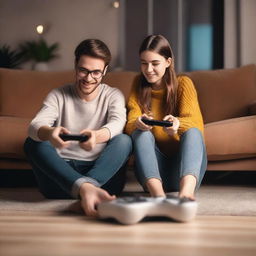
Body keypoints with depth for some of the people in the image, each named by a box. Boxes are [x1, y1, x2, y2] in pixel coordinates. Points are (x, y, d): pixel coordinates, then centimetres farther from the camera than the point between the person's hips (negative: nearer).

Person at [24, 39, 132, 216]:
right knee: (33, 143, -23)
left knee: (124, 141, -22)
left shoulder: (113, 95, 6)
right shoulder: (58, 96, 5)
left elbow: (117, 123, -18)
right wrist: (50, 133, -42)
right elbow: (35, 126, -15)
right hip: (62, 172, 1)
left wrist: (96, 135, -44)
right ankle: (85, 188, -45)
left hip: (103, 175, 0)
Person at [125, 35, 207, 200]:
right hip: (153, 168, 1)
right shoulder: (139, 85, 9)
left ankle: (186, 191, -54)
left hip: (182, 164, -1)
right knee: (141, 134, -24)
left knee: (192, 132, -27)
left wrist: (177, 123, -38)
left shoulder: (183, 83, 3)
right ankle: (157, 193, -49)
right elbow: (130, 124, -5)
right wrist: (138, 124, -31)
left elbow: (196, 123, -13)